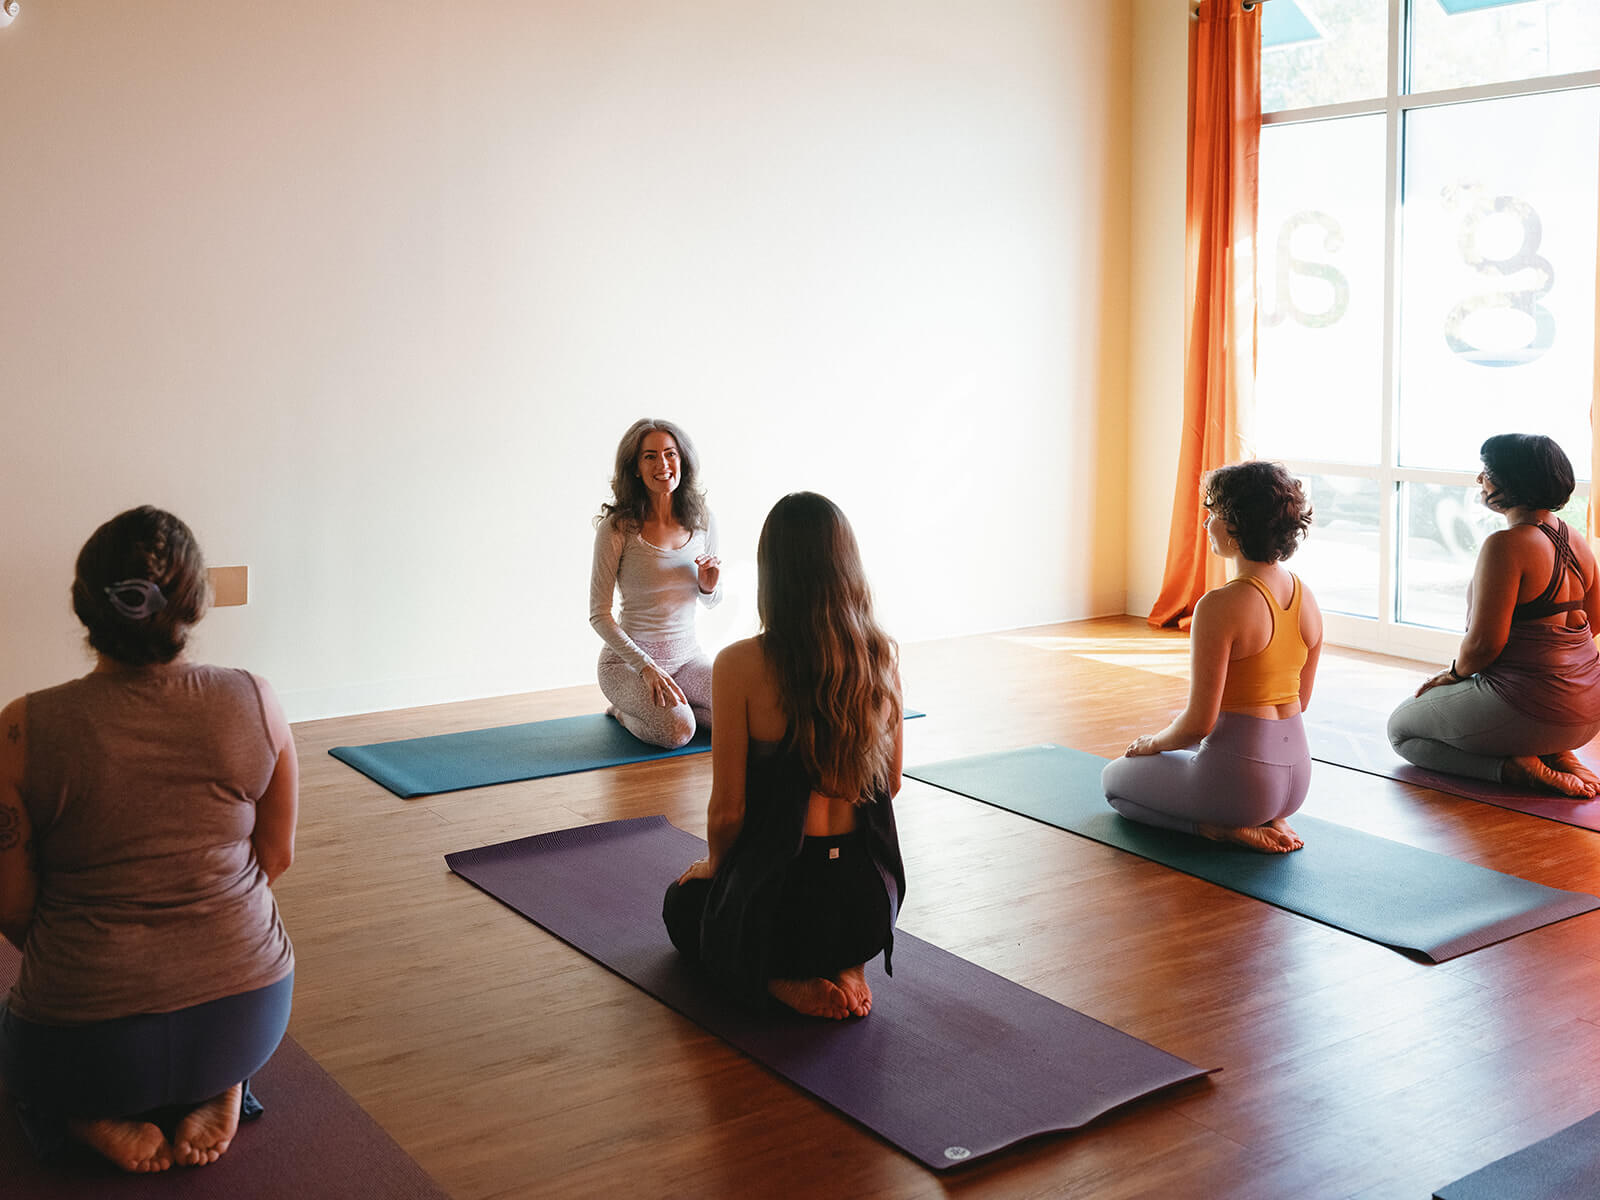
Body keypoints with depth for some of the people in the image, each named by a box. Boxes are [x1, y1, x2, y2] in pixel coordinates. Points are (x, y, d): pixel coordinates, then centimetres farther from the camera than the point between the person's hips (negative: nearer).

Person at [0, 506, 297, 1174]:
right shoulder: (255, 704, -9)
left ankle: (97, 1118, 4)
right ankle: (221, 1089, 7)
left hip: (87, 1044, -1)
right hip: (248, 1018, 2)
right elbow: (277, 857, 3)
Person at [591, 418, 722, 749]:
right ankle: (626, 711, 4)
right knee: (676, 730, -31)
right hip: (628, 659, -5)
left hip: (687, 656, 5)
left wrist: (709, 586, -8)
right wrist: (646, 667, -20)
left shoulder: (701, 519, 3)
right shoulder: (617, 527, -11)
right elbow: (599, 614, -10)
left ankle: (662, 703, 8)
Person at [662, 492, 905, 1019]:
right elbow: (890, 782, 7)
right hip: (870, 902, 4)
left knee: (684, 902, 31)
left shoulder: (742, 665, -19)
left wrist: (714, 864, 8)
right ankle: (845, 967, 10)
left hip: (777, 905, -4)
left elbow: (727, 809, -13)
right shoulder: (881, 656, -6)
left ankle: (783, 980, 4)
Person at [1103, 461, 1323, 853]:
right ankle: (1267, 820, 11)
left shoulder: (1219, 607, -23)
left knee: (1114, 778, 21)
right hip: (1296, 774, 7)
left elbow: (1199, 723, -20)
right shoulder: (1307, 599, 1)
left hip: (1239, 775, -7)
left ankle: (1226, 827, 1)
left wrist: (1153, 744, 2)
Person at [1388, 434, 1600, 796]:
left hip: (1532, 710, -8)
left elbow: (1483, 643, -23)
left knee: (1400, 728, 13)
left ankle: (1512, 766, -6)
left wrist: (1455, 673, -1)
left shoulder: (1505, 545, -21)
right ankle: (1556, 755, 11)